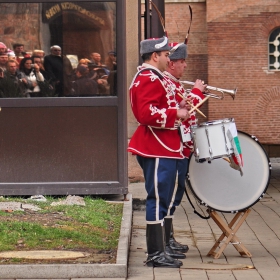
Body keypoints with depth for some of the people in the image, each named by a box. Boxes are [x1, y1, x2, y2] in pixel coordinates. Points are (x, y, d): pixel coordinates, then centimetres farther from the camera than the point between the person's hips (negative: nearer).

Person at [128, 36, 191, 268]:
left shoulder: (153, 78, 18)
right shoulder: (149, 80, -16)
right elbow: (147, 114, -26)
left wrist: (176, 108, 11)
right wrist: (176, 114, -20)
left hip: (163, 148, 11)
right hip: (158, 150, -11)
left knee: (161, 199, 16)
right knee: (158, 199, -8)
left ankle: (160, 247, 24)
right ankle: (156, 254, -6)